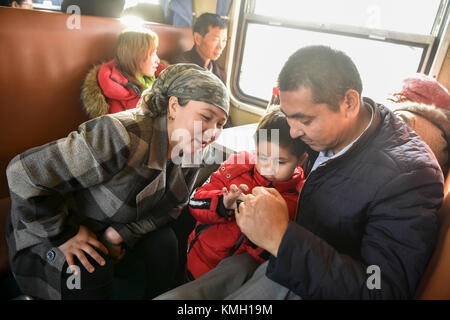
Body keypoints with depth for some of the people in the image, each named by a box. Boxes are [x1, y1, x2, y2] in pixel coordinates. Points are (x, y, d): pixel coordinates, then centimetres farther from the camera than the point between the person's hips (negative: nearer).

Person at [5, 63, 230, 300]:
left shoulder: (192, 150, -14)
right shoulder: (123, 139, -39)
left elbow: (169, 208, -3)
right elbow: (25, 173, -34)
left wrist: (123, 233, -18)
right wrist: (63, 234, -24)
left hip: (122, 224, 6)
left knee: (163, 242, -15)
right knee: (92, 274, -29)